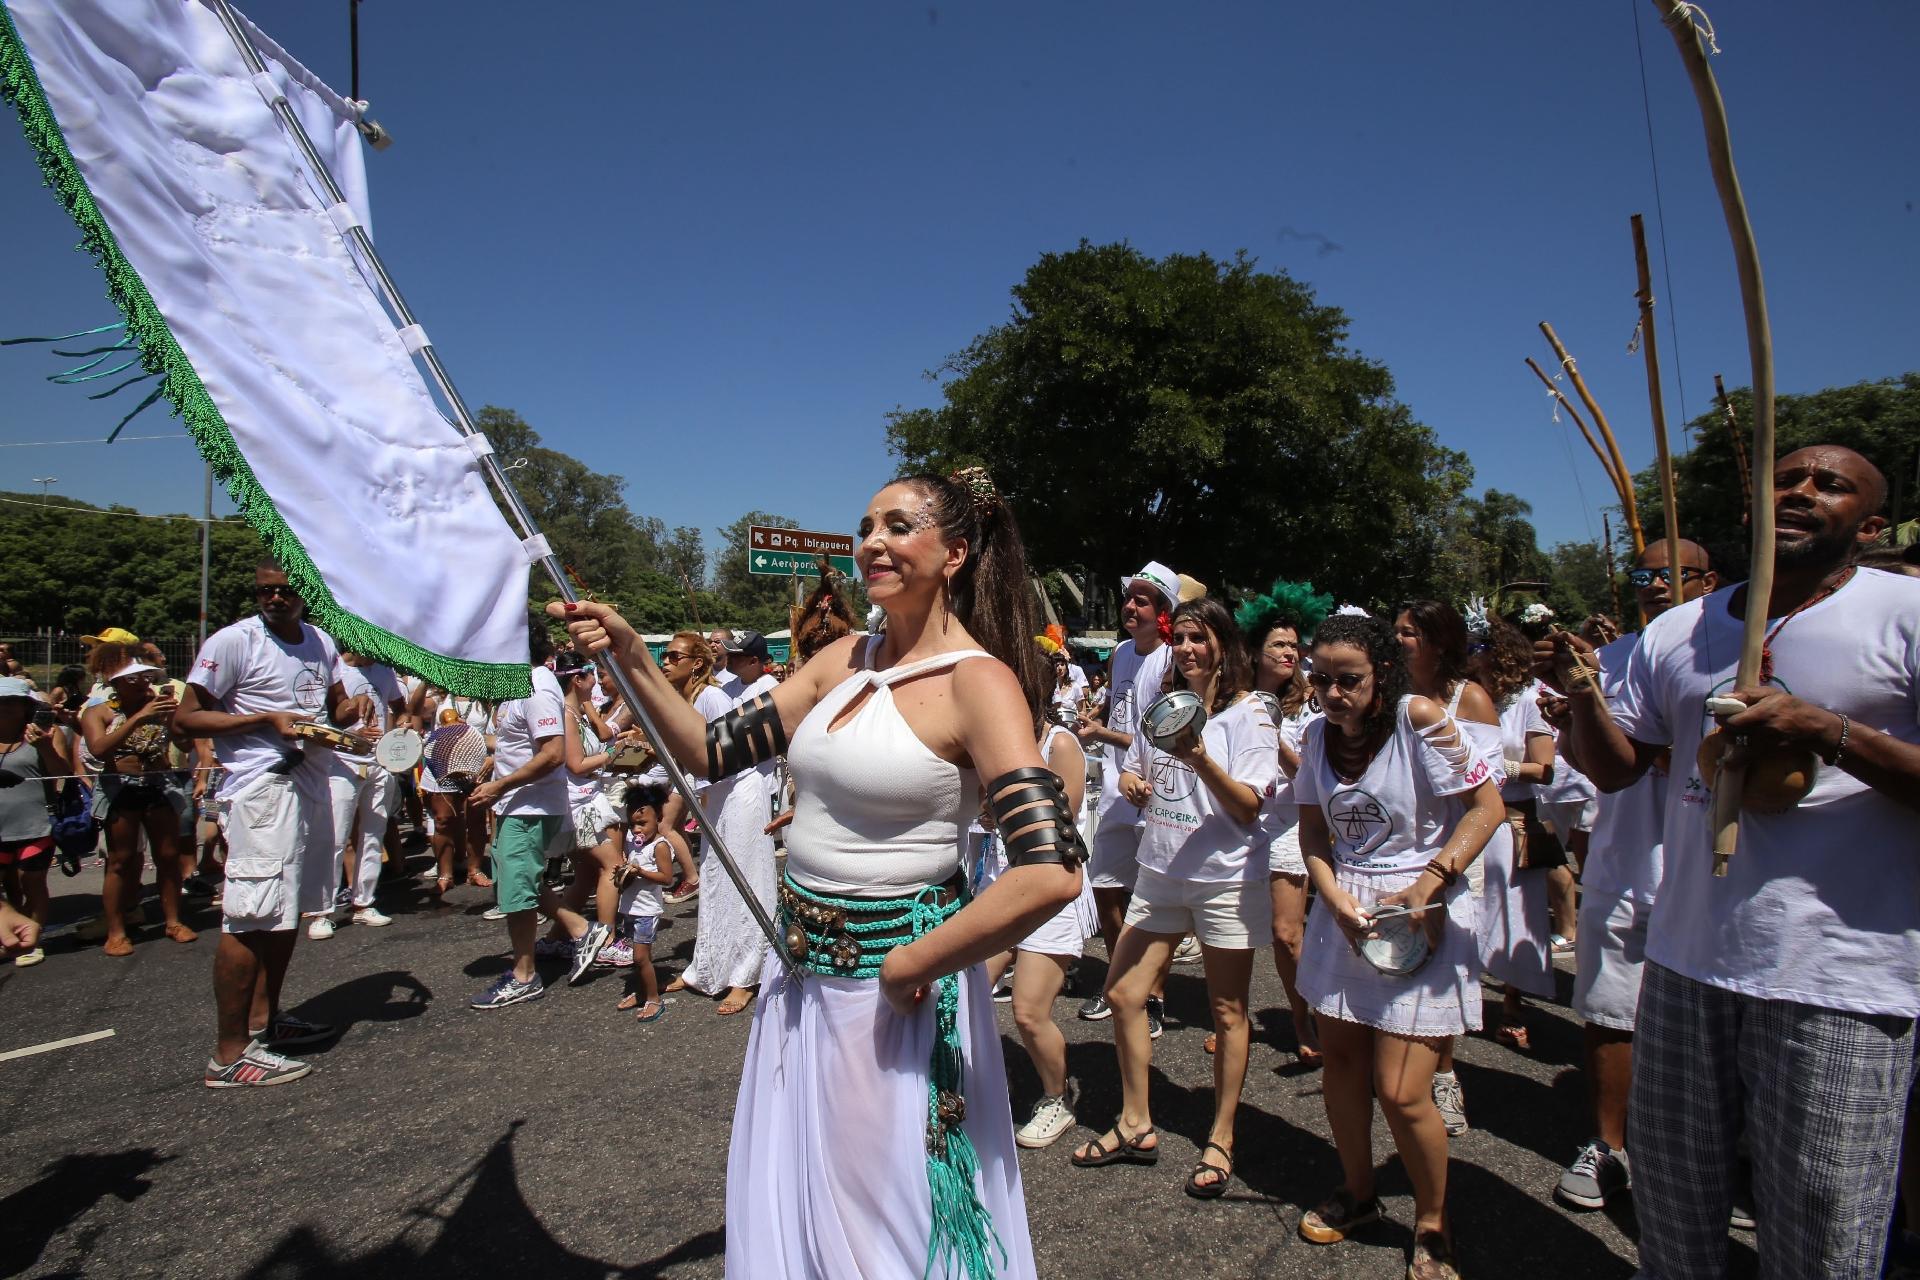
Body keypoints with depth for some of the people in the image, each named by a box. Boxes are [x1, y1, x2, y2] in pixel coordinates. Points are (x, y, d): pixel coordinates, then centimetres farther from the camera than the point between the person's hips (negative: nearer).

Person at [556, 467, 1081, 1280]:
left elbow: (1051, 873, -28)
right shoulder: (844, 660, 4)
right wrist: (632, 658, -5)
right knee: (785, 1206, 22)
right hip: (799, 974, 7)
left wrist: (911, 967, -19)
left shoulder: (977, 681, -17)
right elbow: (712, 752, 7)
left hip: (892, 993, -6)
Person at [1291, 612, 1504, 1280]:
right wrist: (1335, 898, -9)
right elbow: (1312, 830, 7)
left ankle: (1432, 1224, 24)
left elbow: (1486, 805, -12)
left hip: (1420, 910, -5)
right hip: (1344, 909, 6)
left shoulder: (1420, 719, -15)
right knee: (1340, 1061, 14)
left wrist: (1429, 883, -18)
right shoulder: (1318, 735, 1)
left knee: (1400, 1092, -4)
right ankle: (1358, 1192, 40)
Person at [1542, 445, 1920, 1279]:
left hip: (1842, 980, -4)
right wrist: (1581, 693, -7)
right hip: (1686, 960, 5)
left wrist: (1825, 730, -23)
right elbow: (1614, 767, 11)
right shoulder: (1680, 632, 10)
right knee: (1670, 1200, 18)